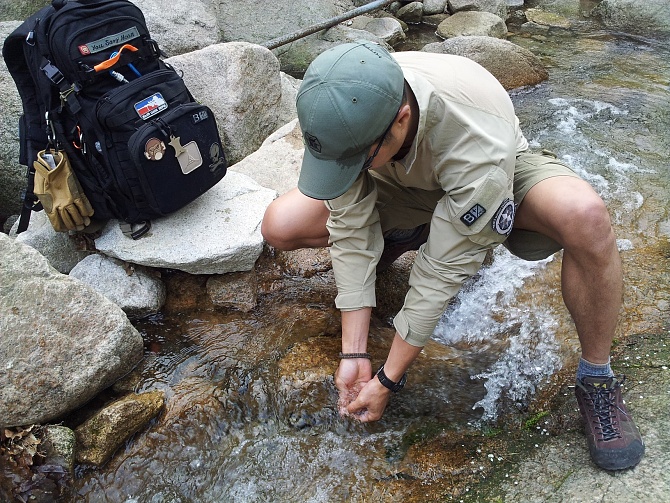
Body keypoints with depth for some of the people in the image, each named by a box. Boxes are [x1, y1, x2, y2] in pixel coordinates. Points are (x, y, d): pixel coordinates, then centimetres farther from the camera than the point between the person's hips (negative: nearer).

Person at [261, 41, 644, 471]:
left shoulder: (481, 144, -42)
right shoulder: (341, 112, -29)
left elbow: (443, 269, -32)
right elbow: (350, 230, -21)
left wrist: (388, 380, -23)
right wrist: (354, 354, -21)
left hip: (499, 174, -3)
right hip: (403, 187, 4)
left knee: (585, 217, -38)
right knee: (281, 226, -15)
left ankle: (597, 380, -14)